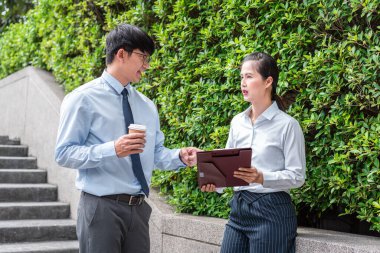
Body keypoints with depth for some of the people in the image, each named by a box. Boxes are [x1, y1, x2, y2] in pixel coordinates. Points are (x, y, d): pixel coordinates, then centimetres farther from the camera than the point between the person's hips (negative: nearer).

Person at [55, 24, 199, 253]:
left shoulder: (147, 105, 13)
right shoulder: (83, 99, -7)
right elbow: (64, 153, -12)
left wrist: (180, 157, -5)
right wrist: (113, 150, -24)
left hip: (139, 208, 6)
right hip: (102, 207, -6)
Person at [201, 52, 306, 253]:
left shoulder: (287, 125, -8)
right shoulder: (237, 122, 9)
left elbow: (296, 176, -10)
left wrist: (262, 178, -25)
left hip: (271, 212, -5)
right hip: (238, 207, 6)